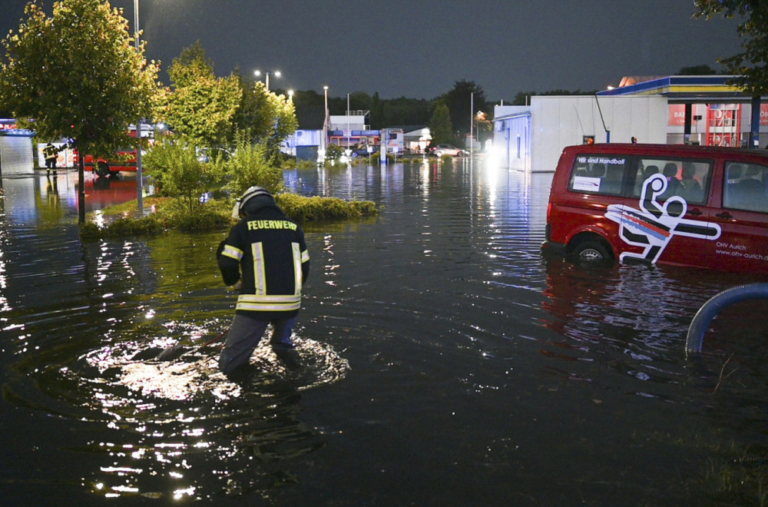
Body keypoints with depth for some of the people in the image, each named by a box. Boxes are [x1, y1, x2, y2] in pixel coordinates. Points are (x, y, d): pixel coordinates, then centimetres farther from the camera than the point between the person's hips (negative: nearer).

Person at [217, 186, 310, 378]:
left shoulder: (243, 227, 3)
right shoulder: (293, 227, 13)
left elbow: (228, 264, -1)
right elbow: (304, 267, 15)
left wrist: (235, 280, 21)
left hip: (255, 304, -3)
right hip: (290, 303, 3)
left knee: (230, 365, 9)